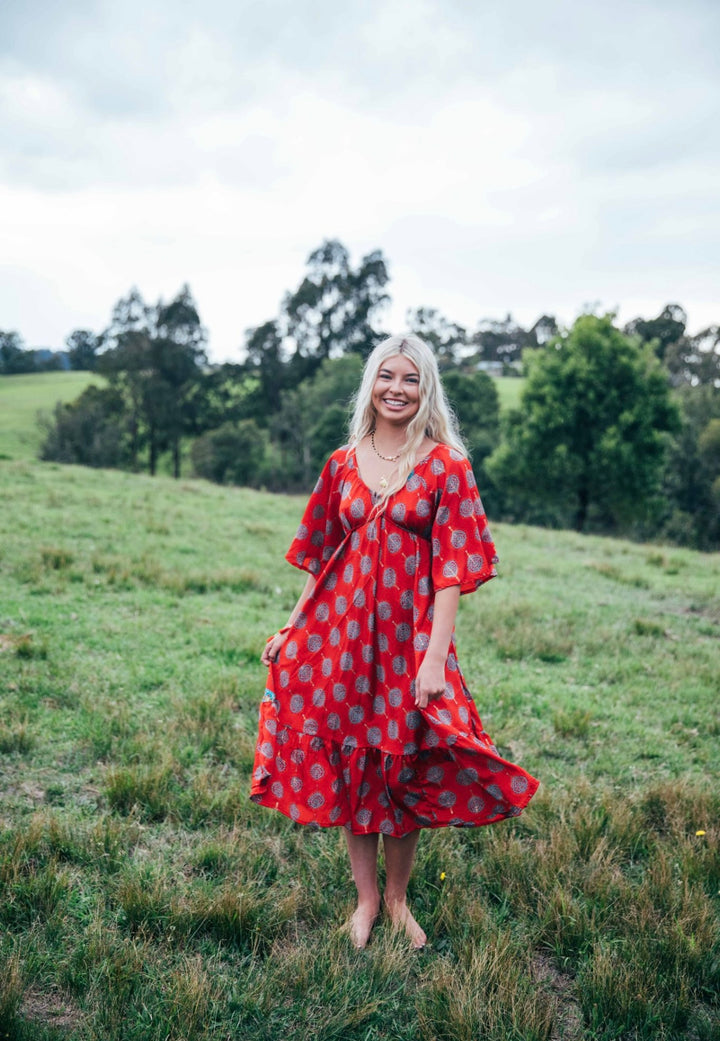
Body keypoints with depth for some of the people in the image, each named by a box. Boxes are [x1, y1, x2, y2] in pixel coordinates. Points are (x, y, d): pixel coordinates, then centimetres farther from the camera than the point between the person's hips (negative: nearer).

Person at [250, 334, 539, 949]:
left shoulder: (446, 465, -5)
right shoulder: (344, 464, 5)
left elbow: (452, 568, -9)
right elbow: (321, 554, 12)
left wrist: (436, 656, -15)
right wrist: (293, 627, 9)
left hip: (409, 633, -3)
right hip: (341, 631, 3)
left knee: (404, 768, 9)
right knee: (347, 765, 10)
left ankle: (398, 898, 32)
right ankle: (366, 898, 29)